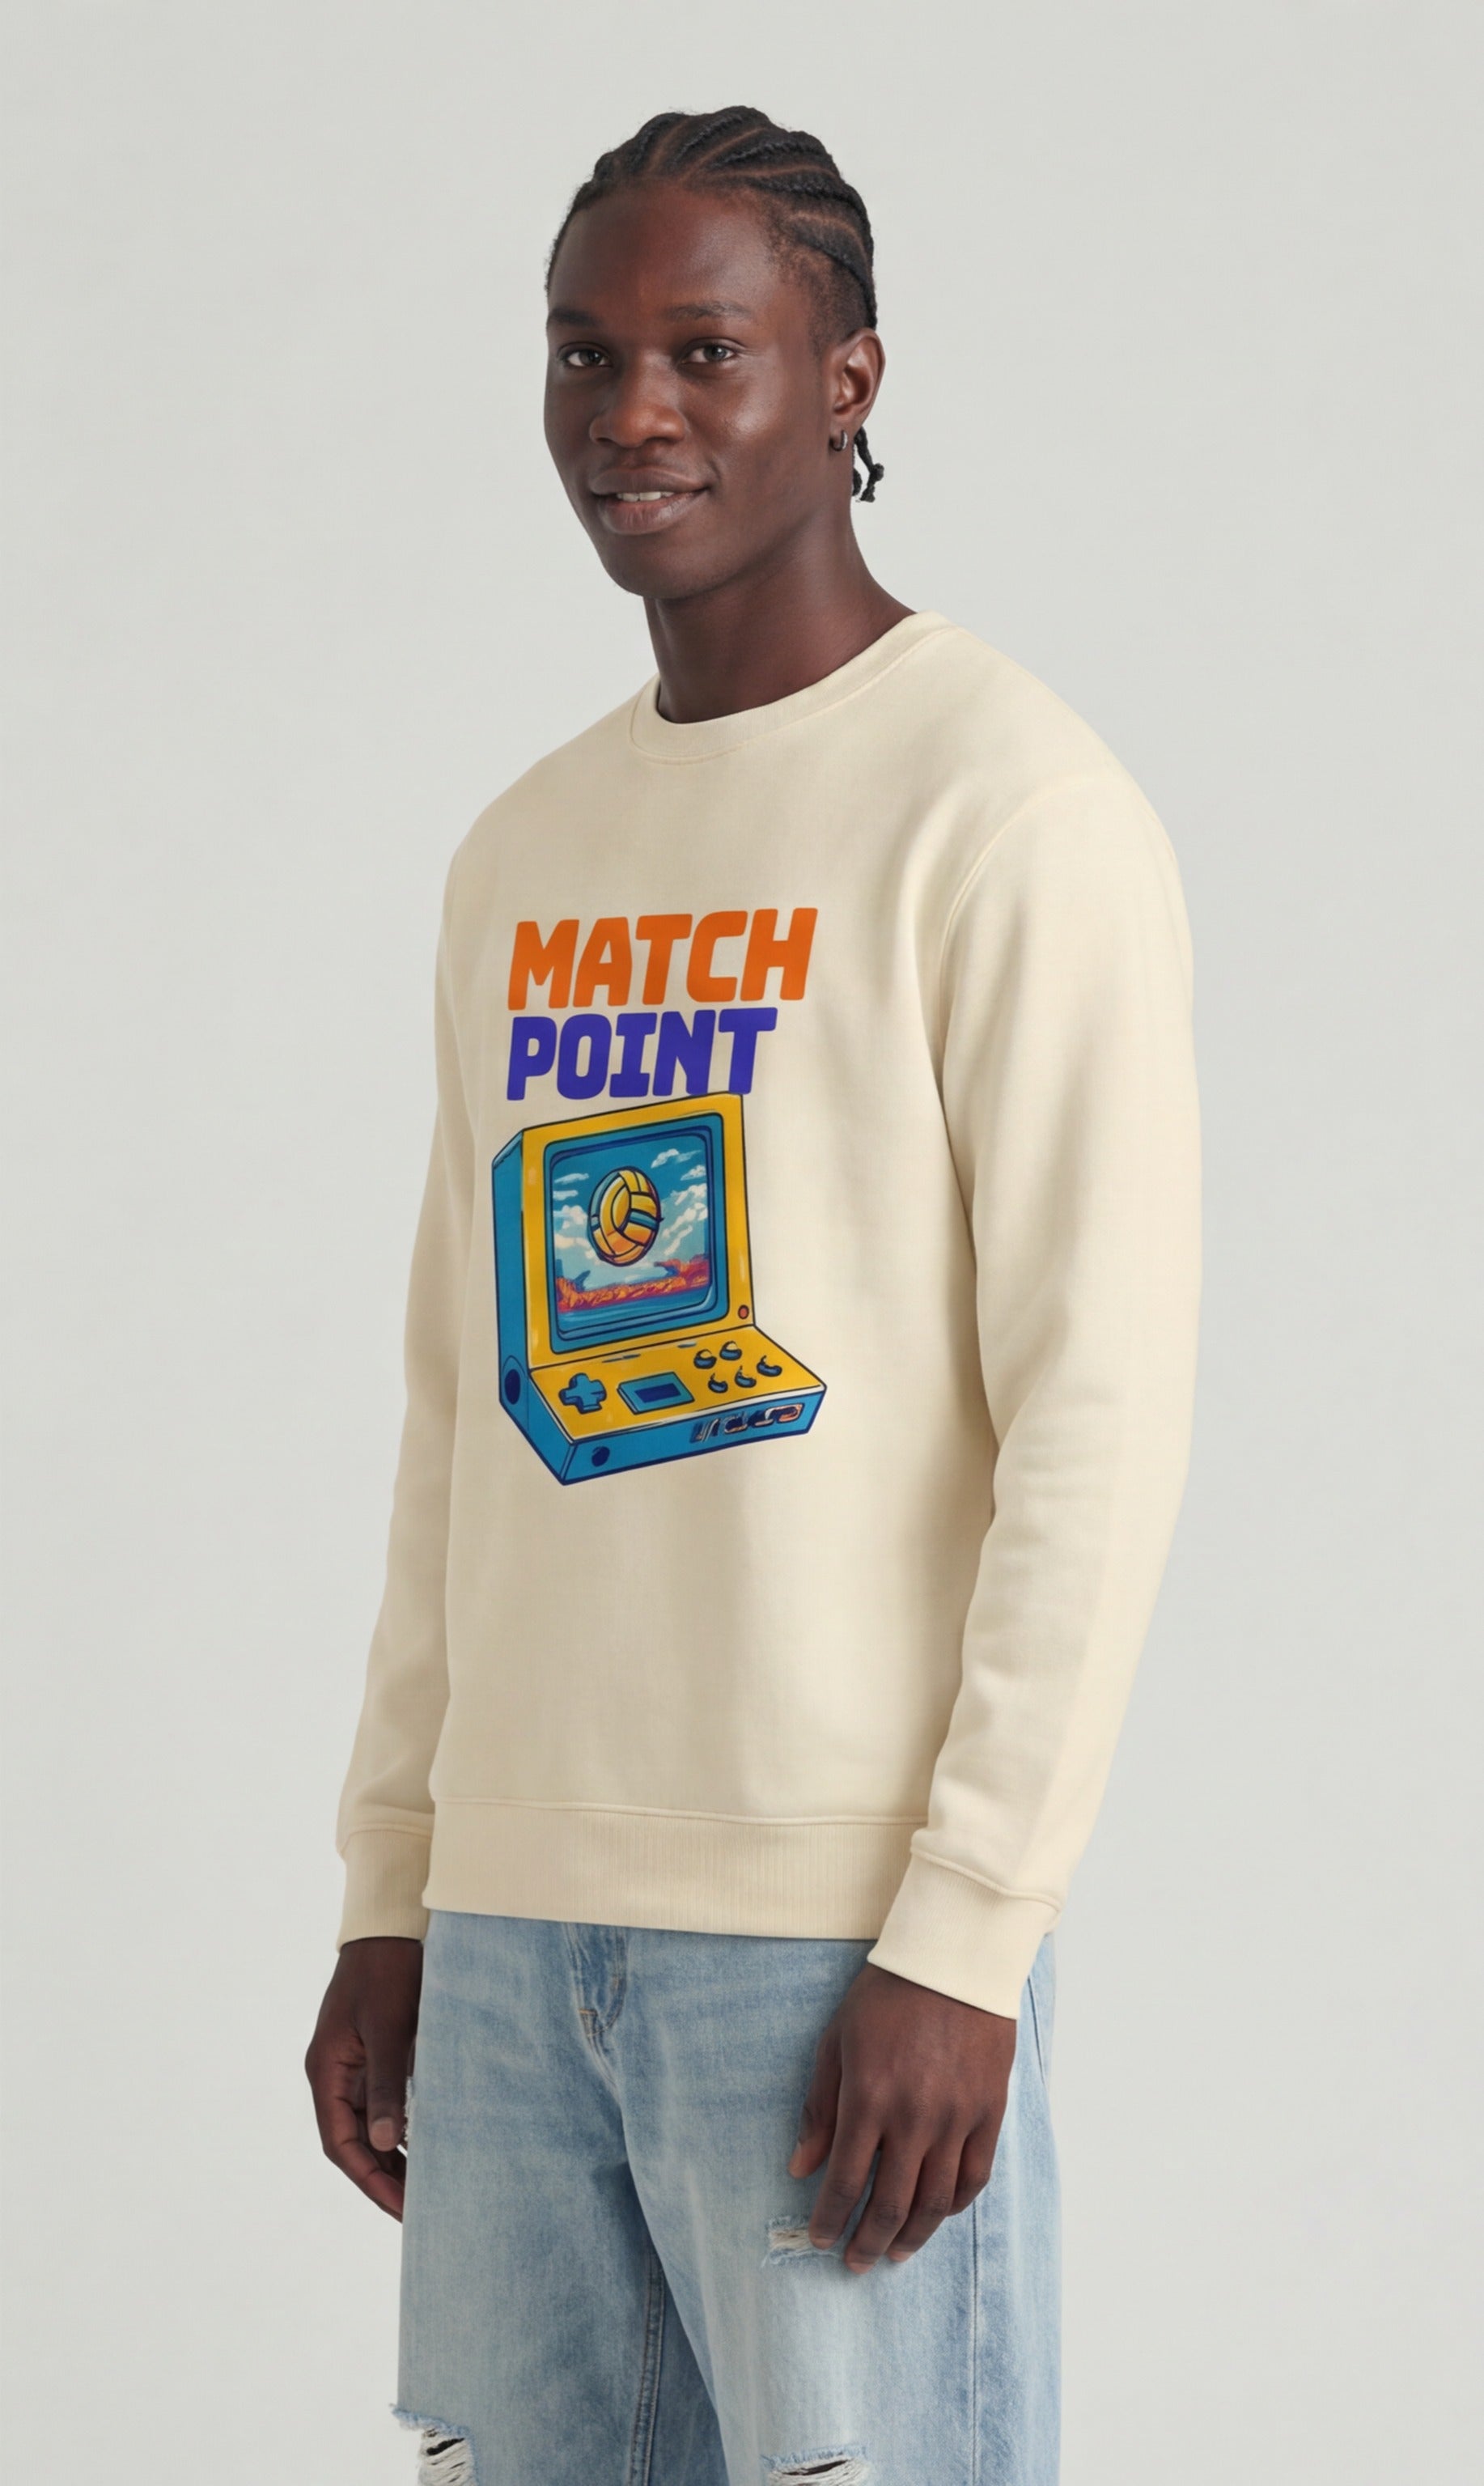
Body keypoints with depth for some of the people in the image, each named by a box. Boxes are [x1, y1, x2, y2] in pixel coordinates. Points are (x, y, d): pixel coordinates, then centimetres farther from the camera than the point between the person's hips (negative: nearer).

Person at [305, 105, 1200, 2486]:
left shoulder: (1014, 811, -7)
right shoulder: (526, 857, 16)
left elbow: (1099, 1410, -12)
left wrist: (961, 1942, -17)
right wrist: (390, 1896, 16)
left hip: (847, 1932, -6)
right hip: (513, 1924, 7)